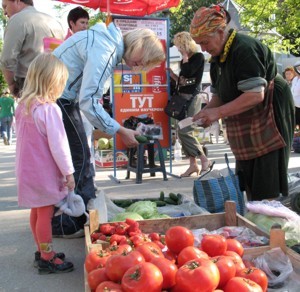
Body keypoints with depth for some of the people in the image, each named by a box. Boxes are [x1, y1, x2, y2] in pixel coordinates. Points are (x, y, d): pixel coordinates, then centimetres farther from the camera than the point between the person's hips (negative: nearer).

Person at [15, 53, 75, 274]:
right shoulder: (49, 109, -19)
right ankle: (47, 260, 13)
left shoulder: (24, 105, 6)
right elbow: (58, 144, -19)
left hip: (28, 170, 8)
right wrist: (68, 172, -11)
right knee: (45, 213, 2)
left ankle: (42, 252, 32)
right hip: (44, 172, -8)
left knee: (37, 211, 18)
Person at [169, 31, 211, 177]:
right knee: (183, 133, 3)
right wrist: (172, 74, 9)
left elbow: (187, 73, -18)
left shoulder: (198, 57, -3)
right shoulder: (184, 60, 18)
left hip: (192, 98, -8)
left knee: (184, 131, -17)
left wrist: (185, 55, -6)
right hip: (182, 97, 8)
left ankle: (204, 160, -6)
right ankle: (193, 164, 9)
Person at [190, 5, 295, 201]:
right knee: (248, 184, 11)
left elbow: (256, 95, -27)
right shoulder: (217, 58, 11)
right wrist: (205, 114, -7)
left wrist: (218, 113, -27)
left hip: (269, 117, -9)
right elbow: (219, 96, 13)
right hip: (245, 129, 9)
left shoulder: (245, 49, -20)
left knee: (267, 186, -7)